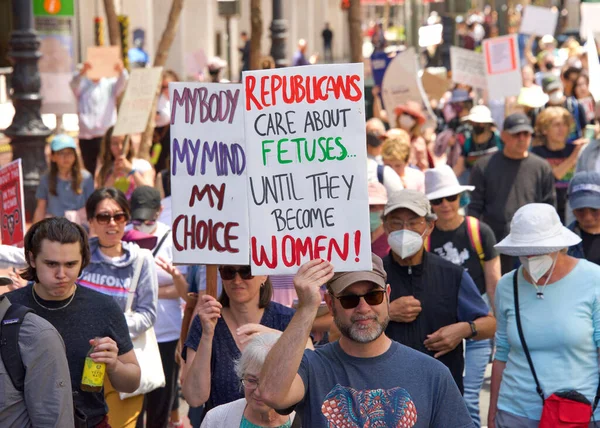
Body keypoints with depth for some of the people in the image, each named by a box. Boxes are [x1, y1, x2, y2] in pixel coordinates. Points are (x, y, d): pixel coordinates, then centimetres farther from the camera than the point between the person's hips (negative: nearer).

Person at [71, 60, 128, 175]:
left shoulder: (110, 84, 7)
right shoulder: (83, 85, 6)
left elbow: (122, 84, -13)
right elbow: (74, 85, -16)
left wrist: (122, 72, -38)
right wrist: (82, 72, -39)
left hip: (107, 135, -1)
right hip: (86, 136, 1)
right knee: (90, 170, 6)